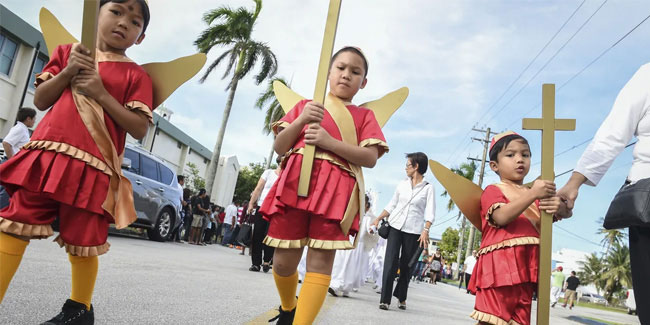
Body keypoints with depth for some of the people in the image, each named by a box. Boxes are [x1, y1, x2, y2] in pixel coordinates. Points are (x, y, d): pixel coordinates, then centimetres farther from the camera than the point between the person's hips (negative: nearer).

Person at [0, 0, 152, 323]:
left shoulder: (135, 75, 4)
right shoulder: (68, 51, 16)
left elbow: (139, 128, -4)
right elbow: (40, 101, 13)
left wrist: (101, 93, -12)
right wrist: (68, 71, -4)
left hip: (92, 169, -3)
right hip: (45, 156, 4)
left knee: (82, 241, 2)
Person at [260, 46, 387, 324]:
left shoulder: (364, 115, 15)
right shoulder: (305, 105, 19)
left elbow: (370, 158, 0)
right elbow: (279, 148, 12)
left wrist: (330, 141, -12)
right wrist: (301, 120, -5)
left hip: (335, 191, -1)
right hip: (295, 184, 2)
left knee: (320, 261, -9)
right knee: (283, 261, 5)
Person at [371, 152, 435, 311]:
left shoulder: (428, 188, 0)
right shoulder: (402, 184, 10)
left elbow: (429, 212, -7)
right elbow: (392, 205, 14)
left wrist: (425, 230, -19)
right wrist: (378, 219, 7)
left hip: (413, 231, -2)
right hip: (395, 226, 2)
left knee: (407, 265, 6)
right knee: (390, 262, -8)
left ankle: (401, 297, 26)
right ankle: (385, 299, -7)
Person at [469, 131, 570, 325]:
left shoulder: (534, 195, 24)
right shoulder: (493, 190, 2)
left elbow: (565, 213, 16)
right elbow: (502, 217, -17)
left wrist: (559, 206, -9)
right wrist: (532, 195, -25)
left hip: (525, 268, 7)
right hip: (499, 266, -7)